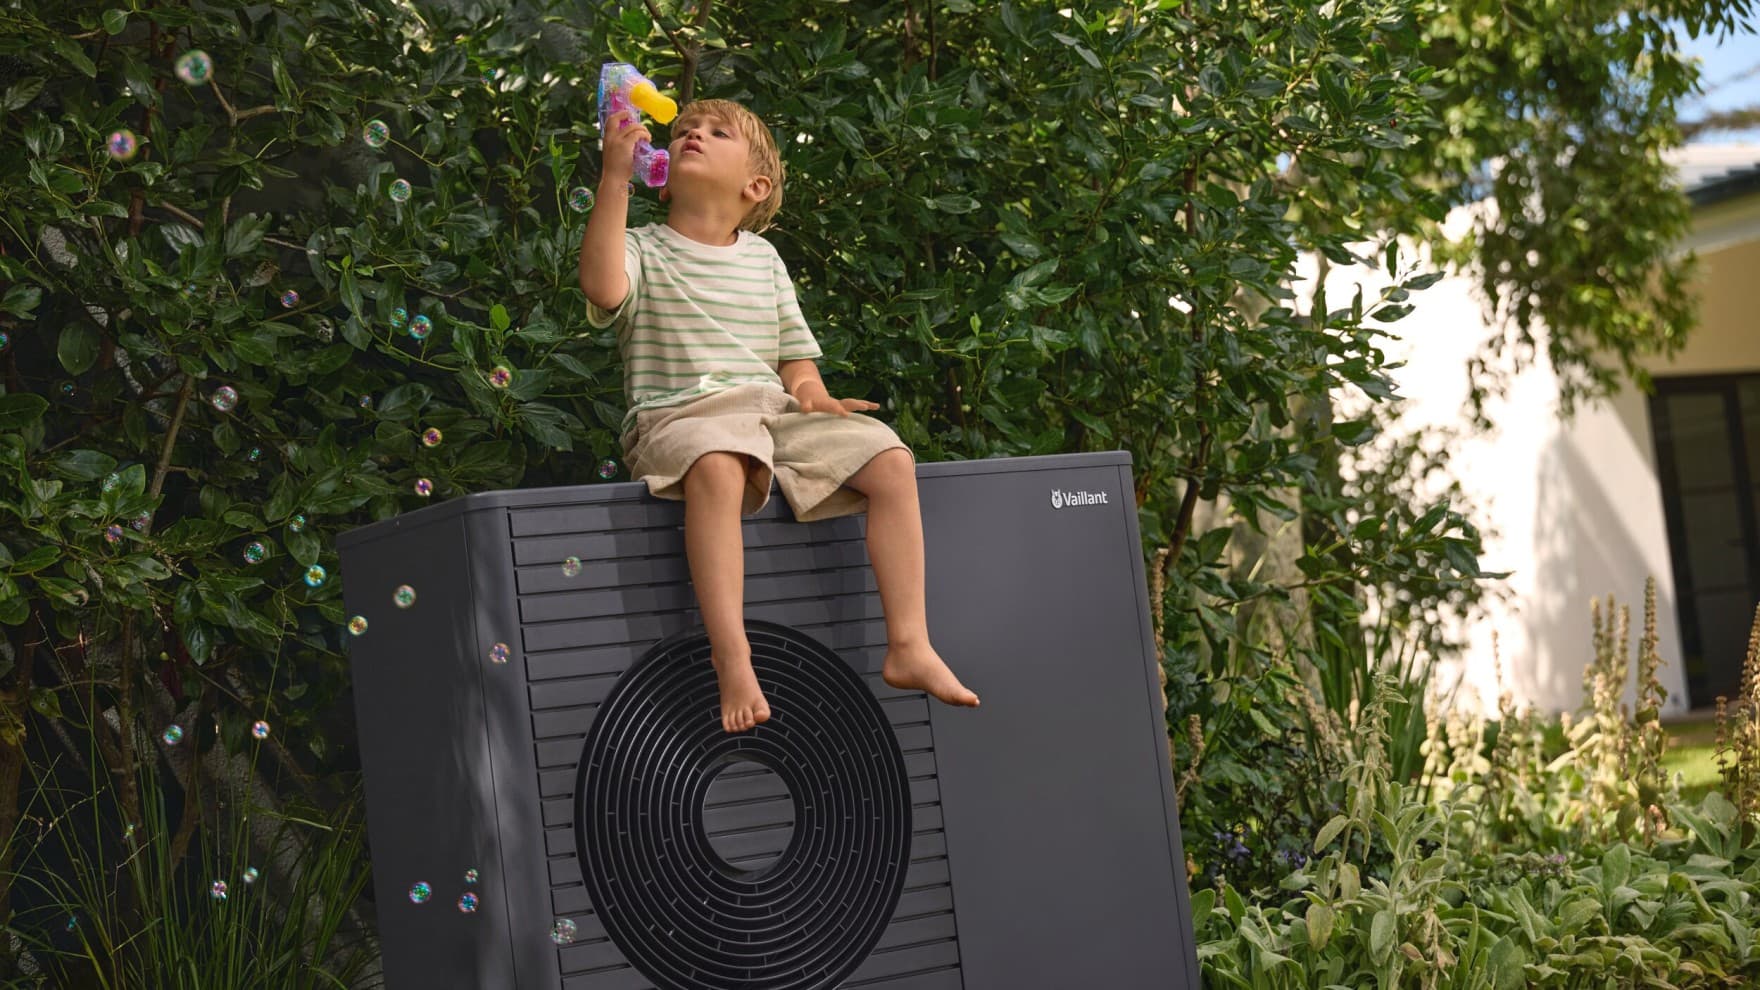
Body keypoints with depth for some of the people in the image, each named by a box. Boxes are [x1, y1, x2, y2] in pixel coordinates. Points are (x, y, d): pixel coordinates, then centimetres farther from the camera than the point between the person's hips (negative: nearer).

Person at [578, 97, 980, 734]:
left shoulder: (762, 259, 21)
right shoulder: (642, 251, 6)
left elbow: (794, 353, 23)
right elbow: (603, 286, -19)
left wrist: (808, 391, -2)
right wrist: (615, 178, -20)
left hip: (773, 412, 5)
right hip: (678, 416, -5)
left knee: (890, 458, -15)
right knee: (716, 466, -41)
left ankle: (908, 645, -15)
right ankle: (733, 663, -43)